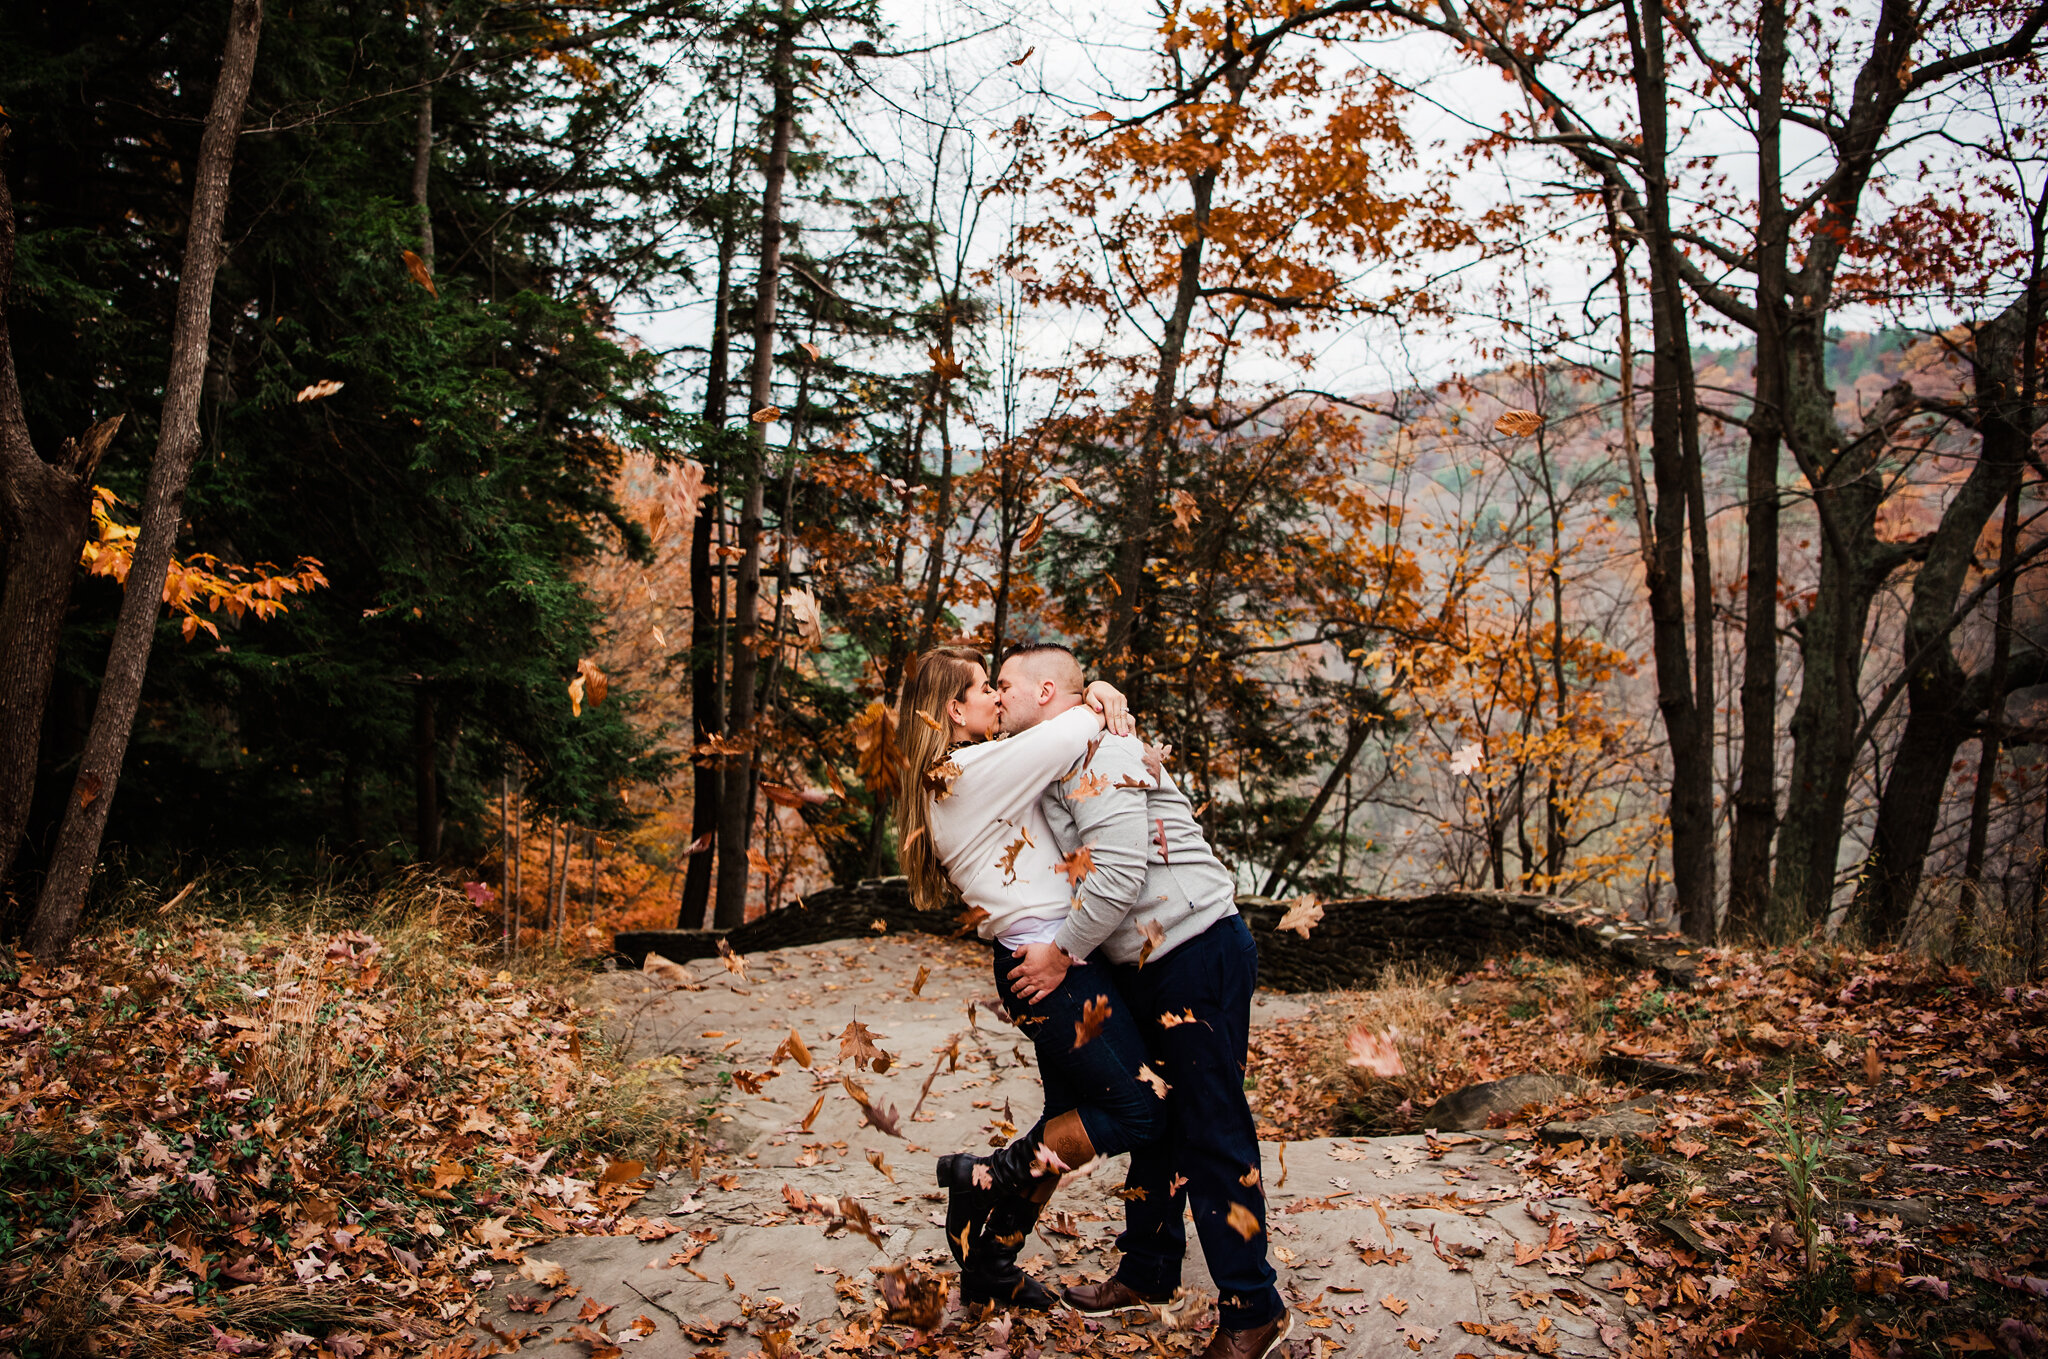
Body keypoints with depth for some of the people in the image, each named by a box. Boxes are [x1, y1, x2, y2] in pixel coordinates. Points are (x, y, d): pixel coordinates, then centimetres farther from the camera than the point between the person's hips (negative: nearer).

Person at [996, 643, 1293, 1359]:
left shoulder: (1090, 751, -15)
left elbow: (1120, 870, -25)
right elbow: (1075, 872, 22)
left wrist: (1061, 952, -16)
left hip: (1199, 953, -11)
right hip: (1152, 964, 11)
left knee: (1209, 1127, -6)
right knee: (1154, 1116, 18)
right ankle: (1148, 1273, 31)